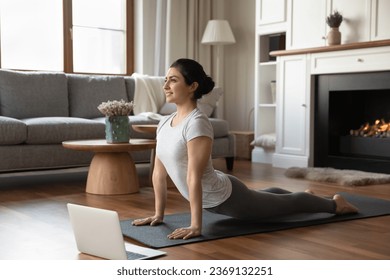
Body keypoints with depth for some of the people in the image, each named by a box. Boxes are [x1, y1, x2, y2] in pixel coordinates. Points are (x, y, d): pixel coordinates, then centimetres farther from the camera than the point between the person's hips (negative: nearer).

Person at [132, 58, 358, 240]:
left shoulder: (197, 124, -33)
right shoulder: (164, 123, -6)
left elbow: (194, 178, -35)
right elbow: (159, 173, 0)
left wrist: (196, 226, -35)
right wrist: (158, 214, 2)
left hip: (227, 197, -9)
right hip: (211, 200, 9)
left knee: (285, 204, 17)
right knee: (267, 197, 36)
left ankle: (334, 203, 43)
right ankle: (304, 193, 65)